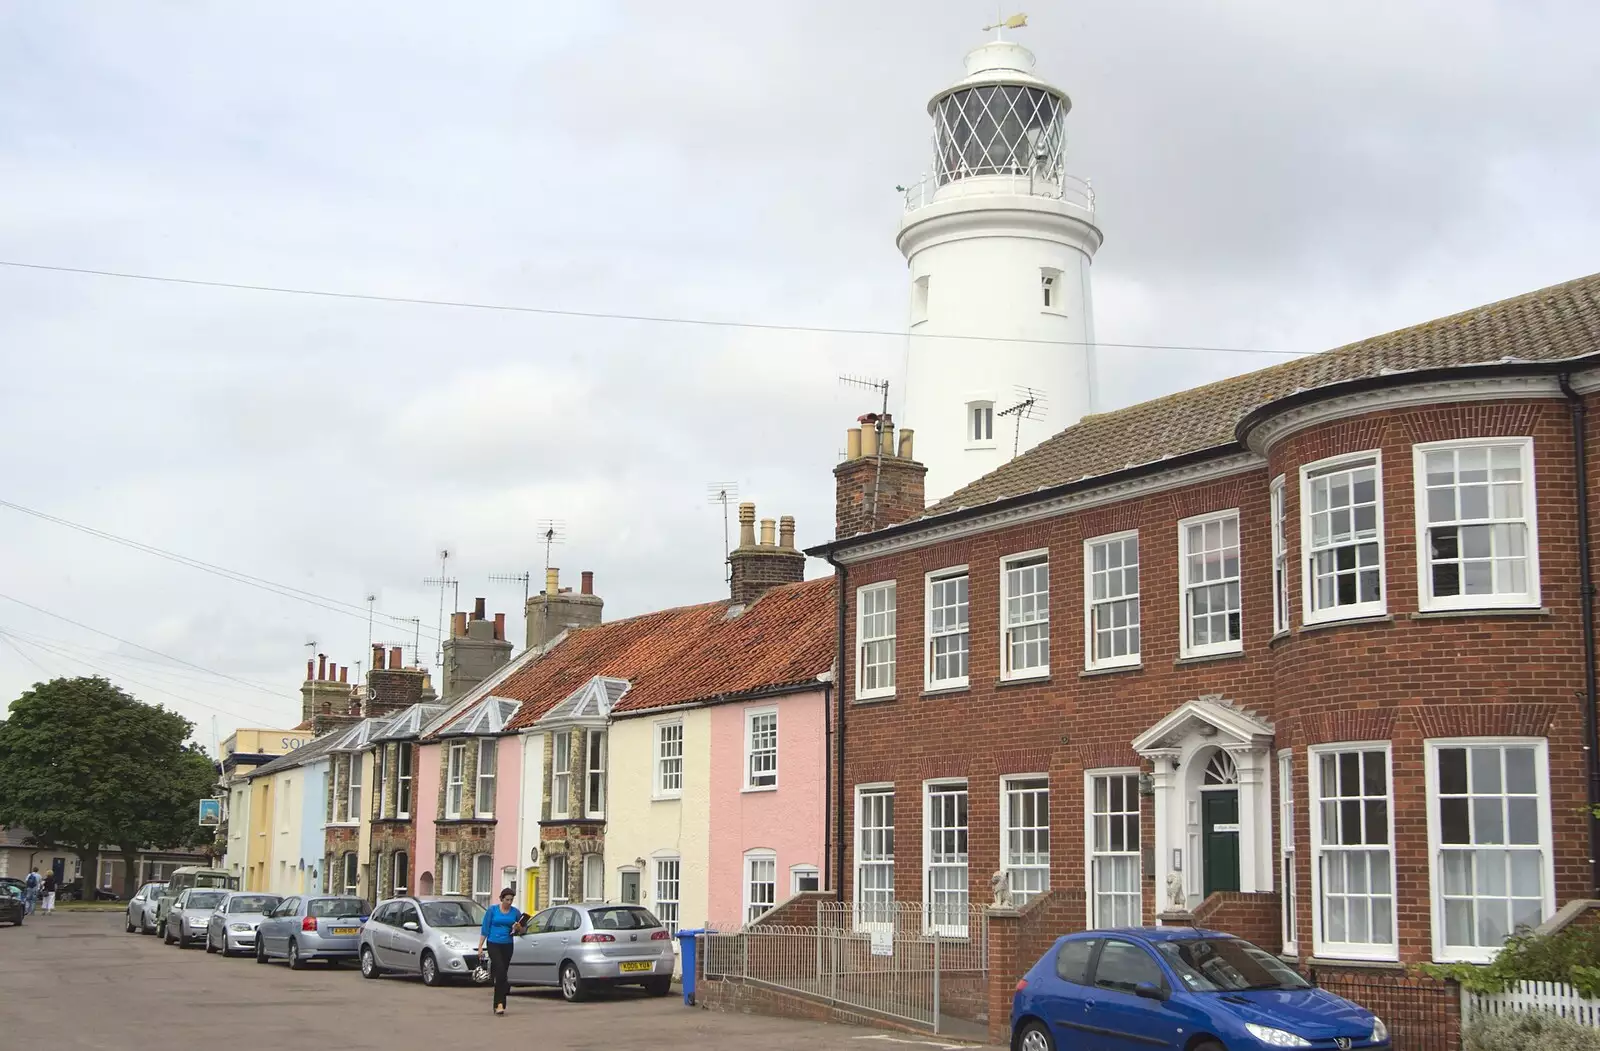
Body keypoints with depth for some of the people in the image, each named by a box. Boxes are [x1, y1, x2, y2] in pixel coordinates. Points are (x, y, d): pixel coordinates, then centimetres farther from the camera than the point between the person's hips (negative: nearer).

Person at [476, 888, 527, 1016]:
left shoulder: (515, 912, 4)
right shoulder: (492, 910, -1)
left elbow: (523, 929, 9)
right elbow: (485, 929, 0)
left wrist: (519, 928, -14)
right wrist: (480, 947, -3)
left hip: (507, 946, 3)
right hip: (493, 944, -3)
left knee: (503, 974, 7)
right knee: (501, 972, -18)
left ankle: (497, 1005, 15)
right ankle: (500, 1003, -19)